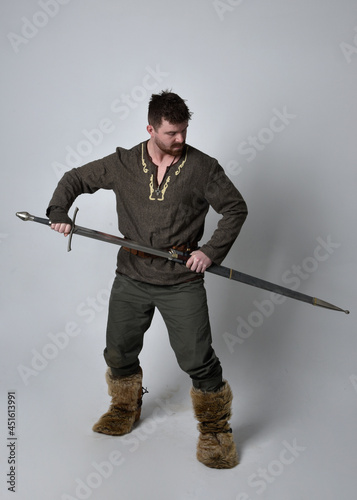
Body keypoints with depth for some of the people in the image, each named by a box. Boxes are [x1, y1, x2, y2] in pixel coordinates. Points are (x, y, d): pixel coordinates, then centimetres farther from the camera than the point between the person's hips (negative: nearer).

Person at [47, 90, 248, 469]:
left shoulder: (202, 167, -4)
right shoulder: (123, 164, 1)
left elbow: (236, 208, 3)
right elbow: (75, 179, 13)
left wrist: (212, 251, -8)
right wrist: (58, 211, -4)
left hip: (182, 282, -2)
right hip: (131, 279, 3)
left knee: (198, 360, -4)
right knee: (118, 353, 14)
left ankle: (215, 430, 20)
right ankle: (126, 409, 43)